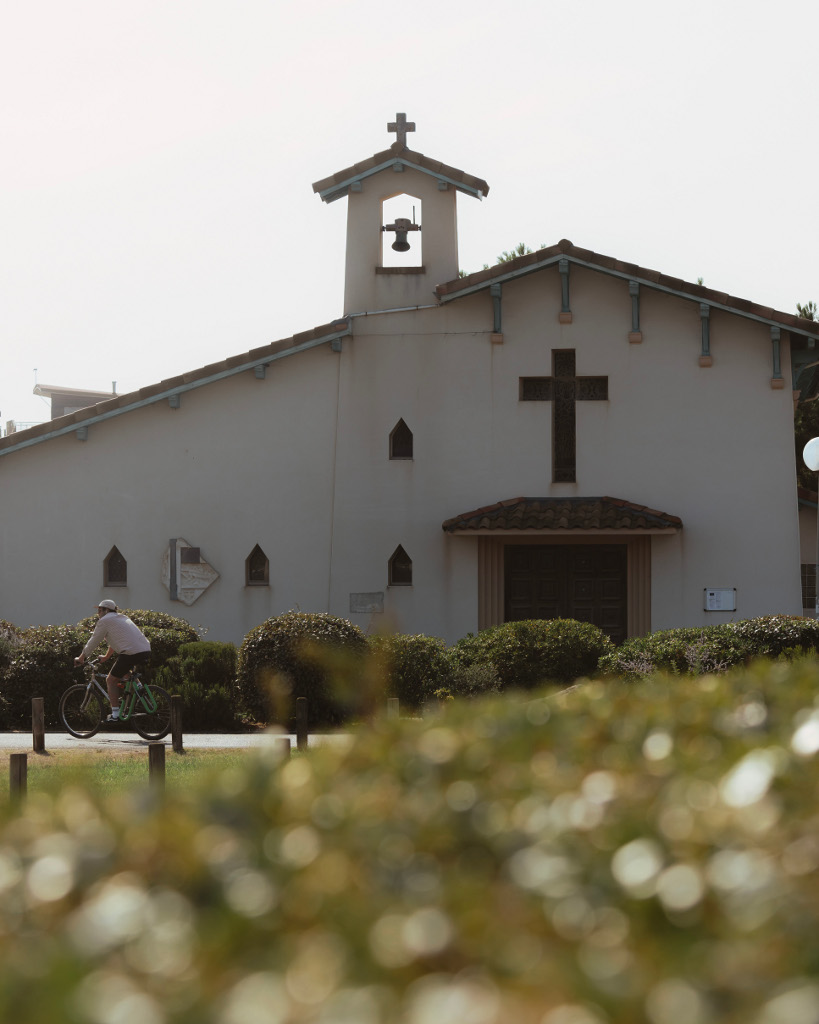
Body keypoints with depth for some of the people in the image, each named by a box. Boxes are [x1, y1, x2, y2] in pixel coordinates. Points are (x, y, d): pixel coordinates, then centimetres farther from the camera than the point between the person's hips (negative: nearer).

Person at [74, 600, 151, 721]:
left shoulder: (104, 621, 2)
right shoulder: (122, 618, 28)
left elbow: (93, 642, 5)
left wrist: (81, 658, 16)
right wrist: (106, 657, 47)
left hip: (130, 653, -9)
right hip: (146, 651, 9)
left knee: (111, 681, 4)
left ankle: (115, 714, -1)